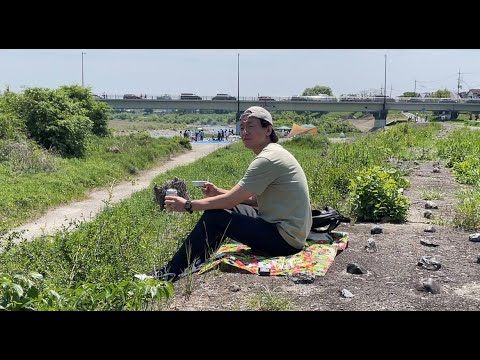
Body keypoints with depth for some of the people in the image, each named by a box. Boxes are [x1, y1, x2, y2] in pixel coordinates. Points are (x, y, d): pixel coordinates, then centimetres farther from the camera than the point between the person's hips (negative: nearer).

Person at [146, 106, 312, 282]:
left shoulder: (268, 159, -20)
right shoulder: (274, 152, 11)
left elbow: (231, 200, -20)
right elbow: (255, 199, 15)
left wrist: (188, 205, -11)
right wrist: (218, 192, 5)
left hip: (286, 239, -10)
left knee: (215, 217, -12)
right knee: (219, 210, 11)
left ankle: (171, 272, -1)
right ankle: (194, 263, 16)